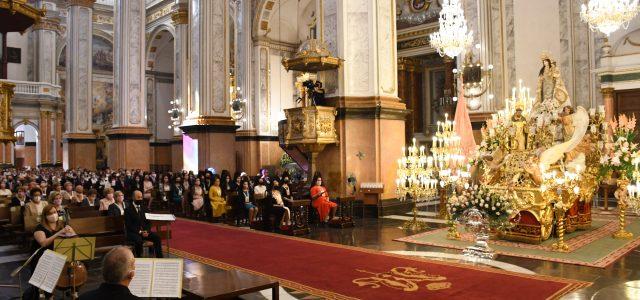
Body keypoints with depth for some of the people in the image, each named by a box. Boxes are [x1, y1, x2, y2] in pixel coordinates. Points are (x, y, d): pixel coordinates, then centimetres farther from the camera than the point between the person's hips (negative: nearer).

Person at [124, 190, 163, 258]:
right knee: (139, 240, -36)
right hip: (133, 233, -4)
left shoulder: (145, 209, 15)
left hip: (145, 231, 4)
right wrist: (140, 232, -18)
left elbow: (148, 222, 12)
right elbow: (128, 225, -9)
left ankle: (159, 258, -18)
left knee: (157, 237, -20)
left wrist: (147, 231, -9)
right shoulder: (128, 210, -1)